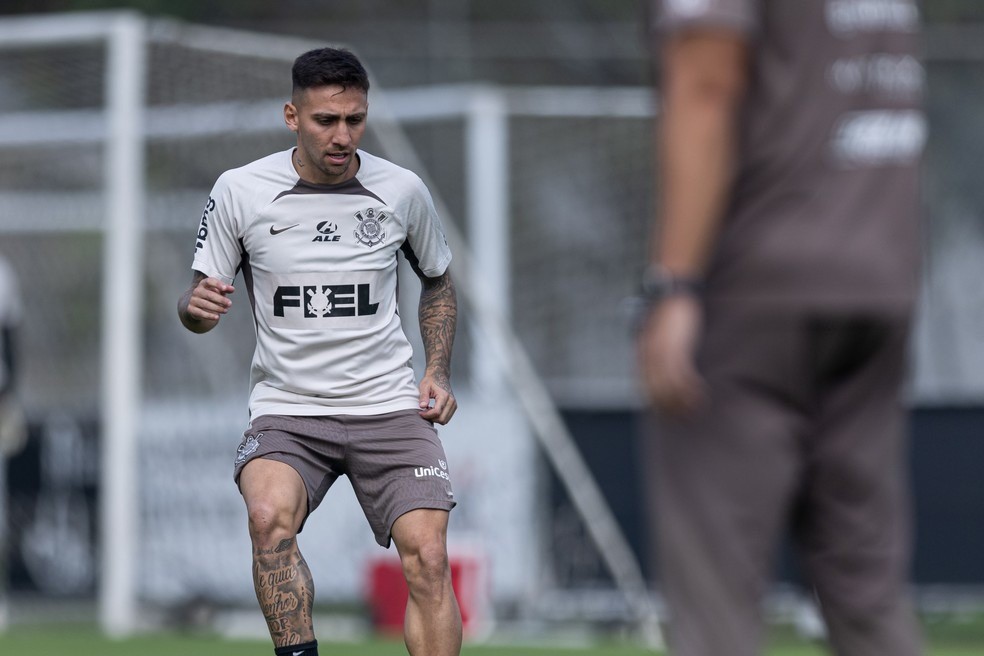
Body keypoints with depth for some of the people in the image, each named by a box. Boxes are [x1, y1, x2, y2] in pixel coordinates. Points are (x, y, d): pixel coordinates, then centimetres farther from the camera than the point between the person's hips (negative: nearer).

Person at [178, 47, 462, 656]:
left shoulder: (402, 190, 2)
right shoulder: (239, 191, -2)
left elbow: (438, 283, 20)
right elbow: (200, 303, 6)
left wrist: (438, 372, 7)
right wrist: (197, 307, -18)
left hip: (390, 405, 1)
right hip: (287, 408, -1)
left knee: (428, 556, -17)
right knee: (270, 516, -31)